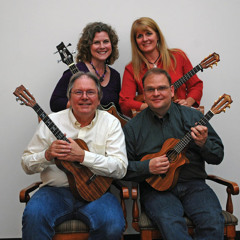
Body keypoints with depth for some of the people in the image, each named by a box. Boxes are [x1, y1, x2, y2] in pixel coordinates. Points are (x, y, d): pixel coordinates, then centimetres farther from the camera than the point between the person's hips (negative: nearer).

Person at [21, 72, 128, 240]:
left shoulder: (110, 123, 4)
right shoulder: (51, 122, 6)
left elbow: (121, 168, -7)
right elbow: (27, 164, 7)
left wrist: (82, 156, -19)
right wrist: (47, 155, -15)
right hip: (55, 190, 0)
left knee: (113, 224, -28)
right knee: (33, 216, -30)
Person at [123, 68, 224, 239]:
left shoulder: (192, 116, 9)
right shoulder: (133, 127, 7)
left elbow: (218, 156, 11)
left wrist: (204, 143, -11)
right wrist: (147, 167, -11)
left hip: (193, 185, 2)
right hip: (156, 187, -1)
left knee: (213, 221, -27)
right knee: (171, 224, -32)